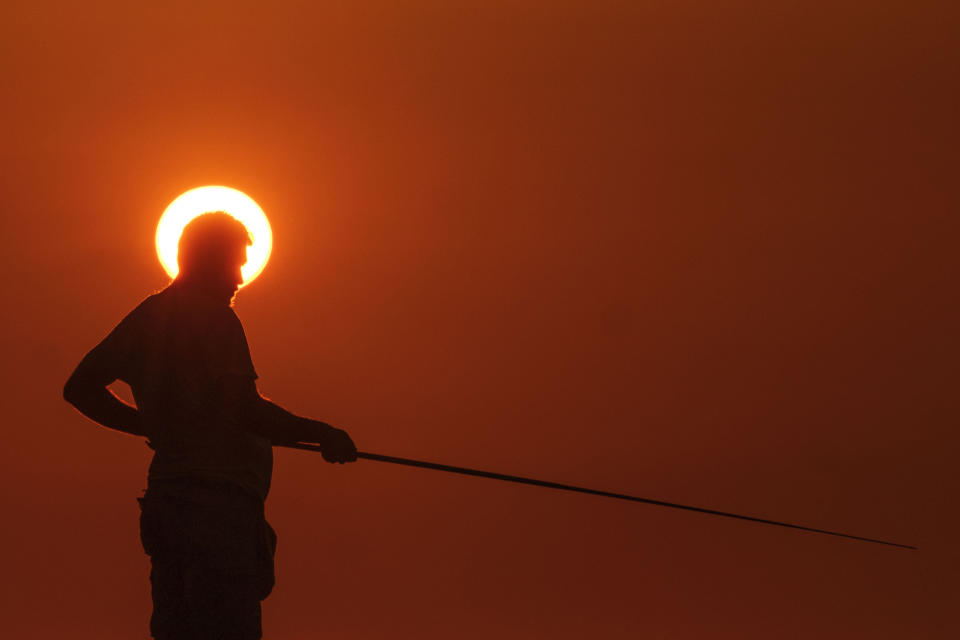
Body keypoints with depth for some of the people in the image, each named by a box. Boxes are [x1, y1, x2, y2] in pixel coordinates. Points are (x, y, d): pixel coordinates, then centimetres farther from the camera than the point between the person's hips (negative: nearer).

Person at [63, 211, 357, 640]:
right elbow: (247, 411, -15)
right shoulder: (214, 316, -6)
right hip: (218, 499, -9)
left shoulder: (145, 317, 18)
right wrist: (321, 433, -2)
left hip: (166, 499, 9)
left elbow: (79, 388, 22)